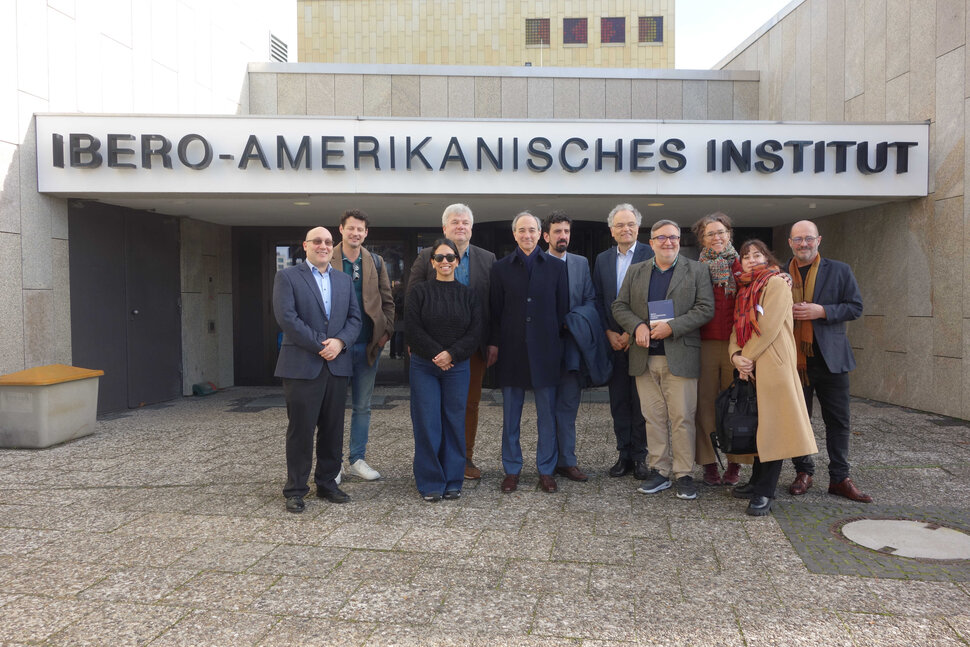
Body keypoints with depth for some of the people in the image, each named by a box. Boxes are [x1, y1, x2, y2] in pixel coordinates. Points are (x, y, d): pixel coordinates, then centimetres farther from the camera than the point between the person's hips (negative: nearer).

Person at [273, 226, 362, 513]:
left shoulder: (344, 280, 16)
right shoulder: (287, 277, 1)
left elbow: (355, 318, 9)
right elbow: (286, 317, -11)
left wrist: (339, 342, -10)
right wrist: (319, 345, -14)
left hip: (337, 365, 5)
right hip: (301, 365, -4)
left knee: (333, 429, 9)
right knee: (300, 430, 1)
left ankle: (327, 483, 22)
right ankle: (295, 490, 12)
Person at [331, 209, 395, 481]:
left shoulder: (376, 263, 9)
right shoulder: (327, 261, -1)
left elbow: (387, 301, 12)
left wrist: (386, 331, 0)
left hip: (368, 345, 3)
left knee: (362, 406, 11)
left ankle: (356, 459, 22)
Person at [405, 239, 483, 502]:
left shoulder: (467, 295, 7)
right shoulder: (420, 292, 2)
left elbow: (475, 332, 0)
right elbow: (412, 329, -4)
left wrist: (451, 354, -13)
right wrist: (435, 354, -12)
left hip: (457, 366, 1)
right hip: (424, 366, -1)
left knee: (455, 423, 5)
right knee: (427, 424, 0)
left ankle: (453, 481, 17)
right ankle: (431, 483, 11)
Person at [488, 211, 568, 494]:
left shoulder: (556, 267, 6)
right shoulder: (501, 268, 6)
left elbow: (562, 308, 6)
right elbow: (495, 309, 5)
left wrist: (558, 342, 1)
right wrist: (493, 343, -2)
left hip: (545, 350, 0)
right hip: (511, 350, 0)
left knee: (547, 414, 5)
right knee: (510, 414, 7)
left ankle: (546, 470, 17)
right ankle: (511, 469, 19)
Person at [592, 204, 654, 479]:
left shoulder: (651, 255, -3)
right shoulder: (602, 259, 11)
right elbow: (598, 300, 9)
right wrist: (609, 332, -3)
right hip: (613, 340, 4)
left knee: (641, 401, 1)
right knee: (618, 401, 8)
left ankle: (640, 456, 11)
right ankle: (624, 454, 17)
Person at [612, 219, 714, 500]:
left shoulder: (697, 271, 6)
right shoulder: (635, 272, 14)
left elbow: (706, 308, -3)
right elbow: (619, 306, 11)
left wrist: (672, 327, -14)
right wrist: (637, 326, -9)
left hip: (680, 357, -3)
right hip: (644, 358, 3)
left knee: (682, 418, -2)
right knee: (654, 418, 7)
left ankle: (683, 474, 9)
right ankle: (659, 471, 16)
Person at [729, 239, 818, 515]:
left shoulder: (777, 283, -4)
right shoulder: (744, 290, 19)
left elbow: (768, 327, -13)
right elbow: (737, 328, 14)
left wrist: (747, 357, -10)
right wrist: (735, 355, -4)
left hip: (772, 363, -7)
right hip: (750, 367, 7)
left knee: (771, 423, -6)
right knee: (757, 423, 11)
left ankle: (765, 492, -4)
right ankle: (757, 482, 19)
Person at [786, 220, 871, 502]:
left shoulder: (839, 271, 4)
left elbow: (855, 307, -1)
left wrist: (821, 311, -14)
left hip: (830, 358, -1)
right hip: (793, 359, 1)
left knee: (838, 421, 5)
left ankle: (839, 478, 15)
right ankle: (803, 472, 22)